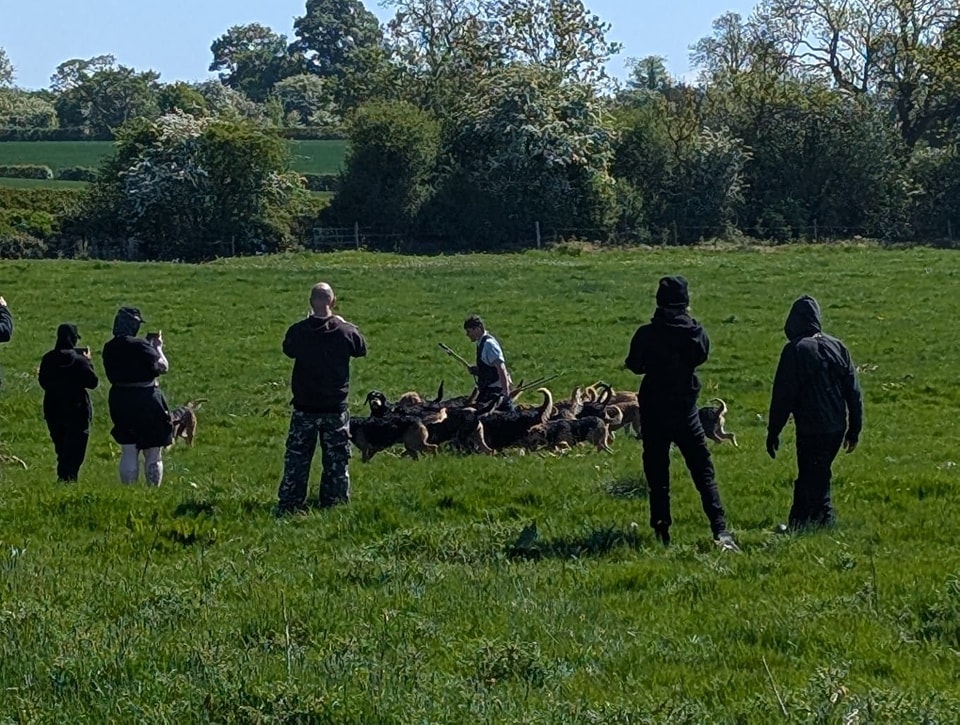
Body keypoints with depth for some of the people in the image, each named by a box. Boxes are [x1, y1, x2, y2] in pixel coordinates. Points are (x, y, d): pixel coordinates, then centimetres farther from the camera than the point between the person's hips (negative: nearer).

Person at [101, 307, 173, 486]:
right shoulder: (139, 345, -17)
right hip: (146, 400, -5)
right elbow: (163, 367, -14)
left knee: (128, 453, 12)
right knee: (153, 455, 5)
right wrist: (158, 347, 5)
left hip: (120, 401, 5)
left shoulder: (109, 348, 2)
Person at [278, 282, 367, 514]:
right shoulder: (346, 331, -12)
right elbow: (361, 350, 8)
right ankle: (335, 504, 12)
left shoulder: (298, 331, -11)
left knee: (296, 459, 9)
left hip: (304, 409, 1)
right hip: (336, 409, -1)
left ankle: (289, 505, 8)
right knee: (336, 461, 10)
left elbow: (287, 350, 10)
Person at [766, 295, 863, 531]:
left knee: (815, 482, 0)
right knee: (808, 476, 20)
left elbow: (783, 395, -10)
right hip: (836, 428, 7)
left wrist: (773, 432, -3)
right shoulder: (838, 347, 7)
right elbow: (853, 391, 8)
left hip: (810, 429, -7)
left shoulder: (795, 350, -11)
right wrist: (854, 429, 15)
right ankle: (798, 524, 28)